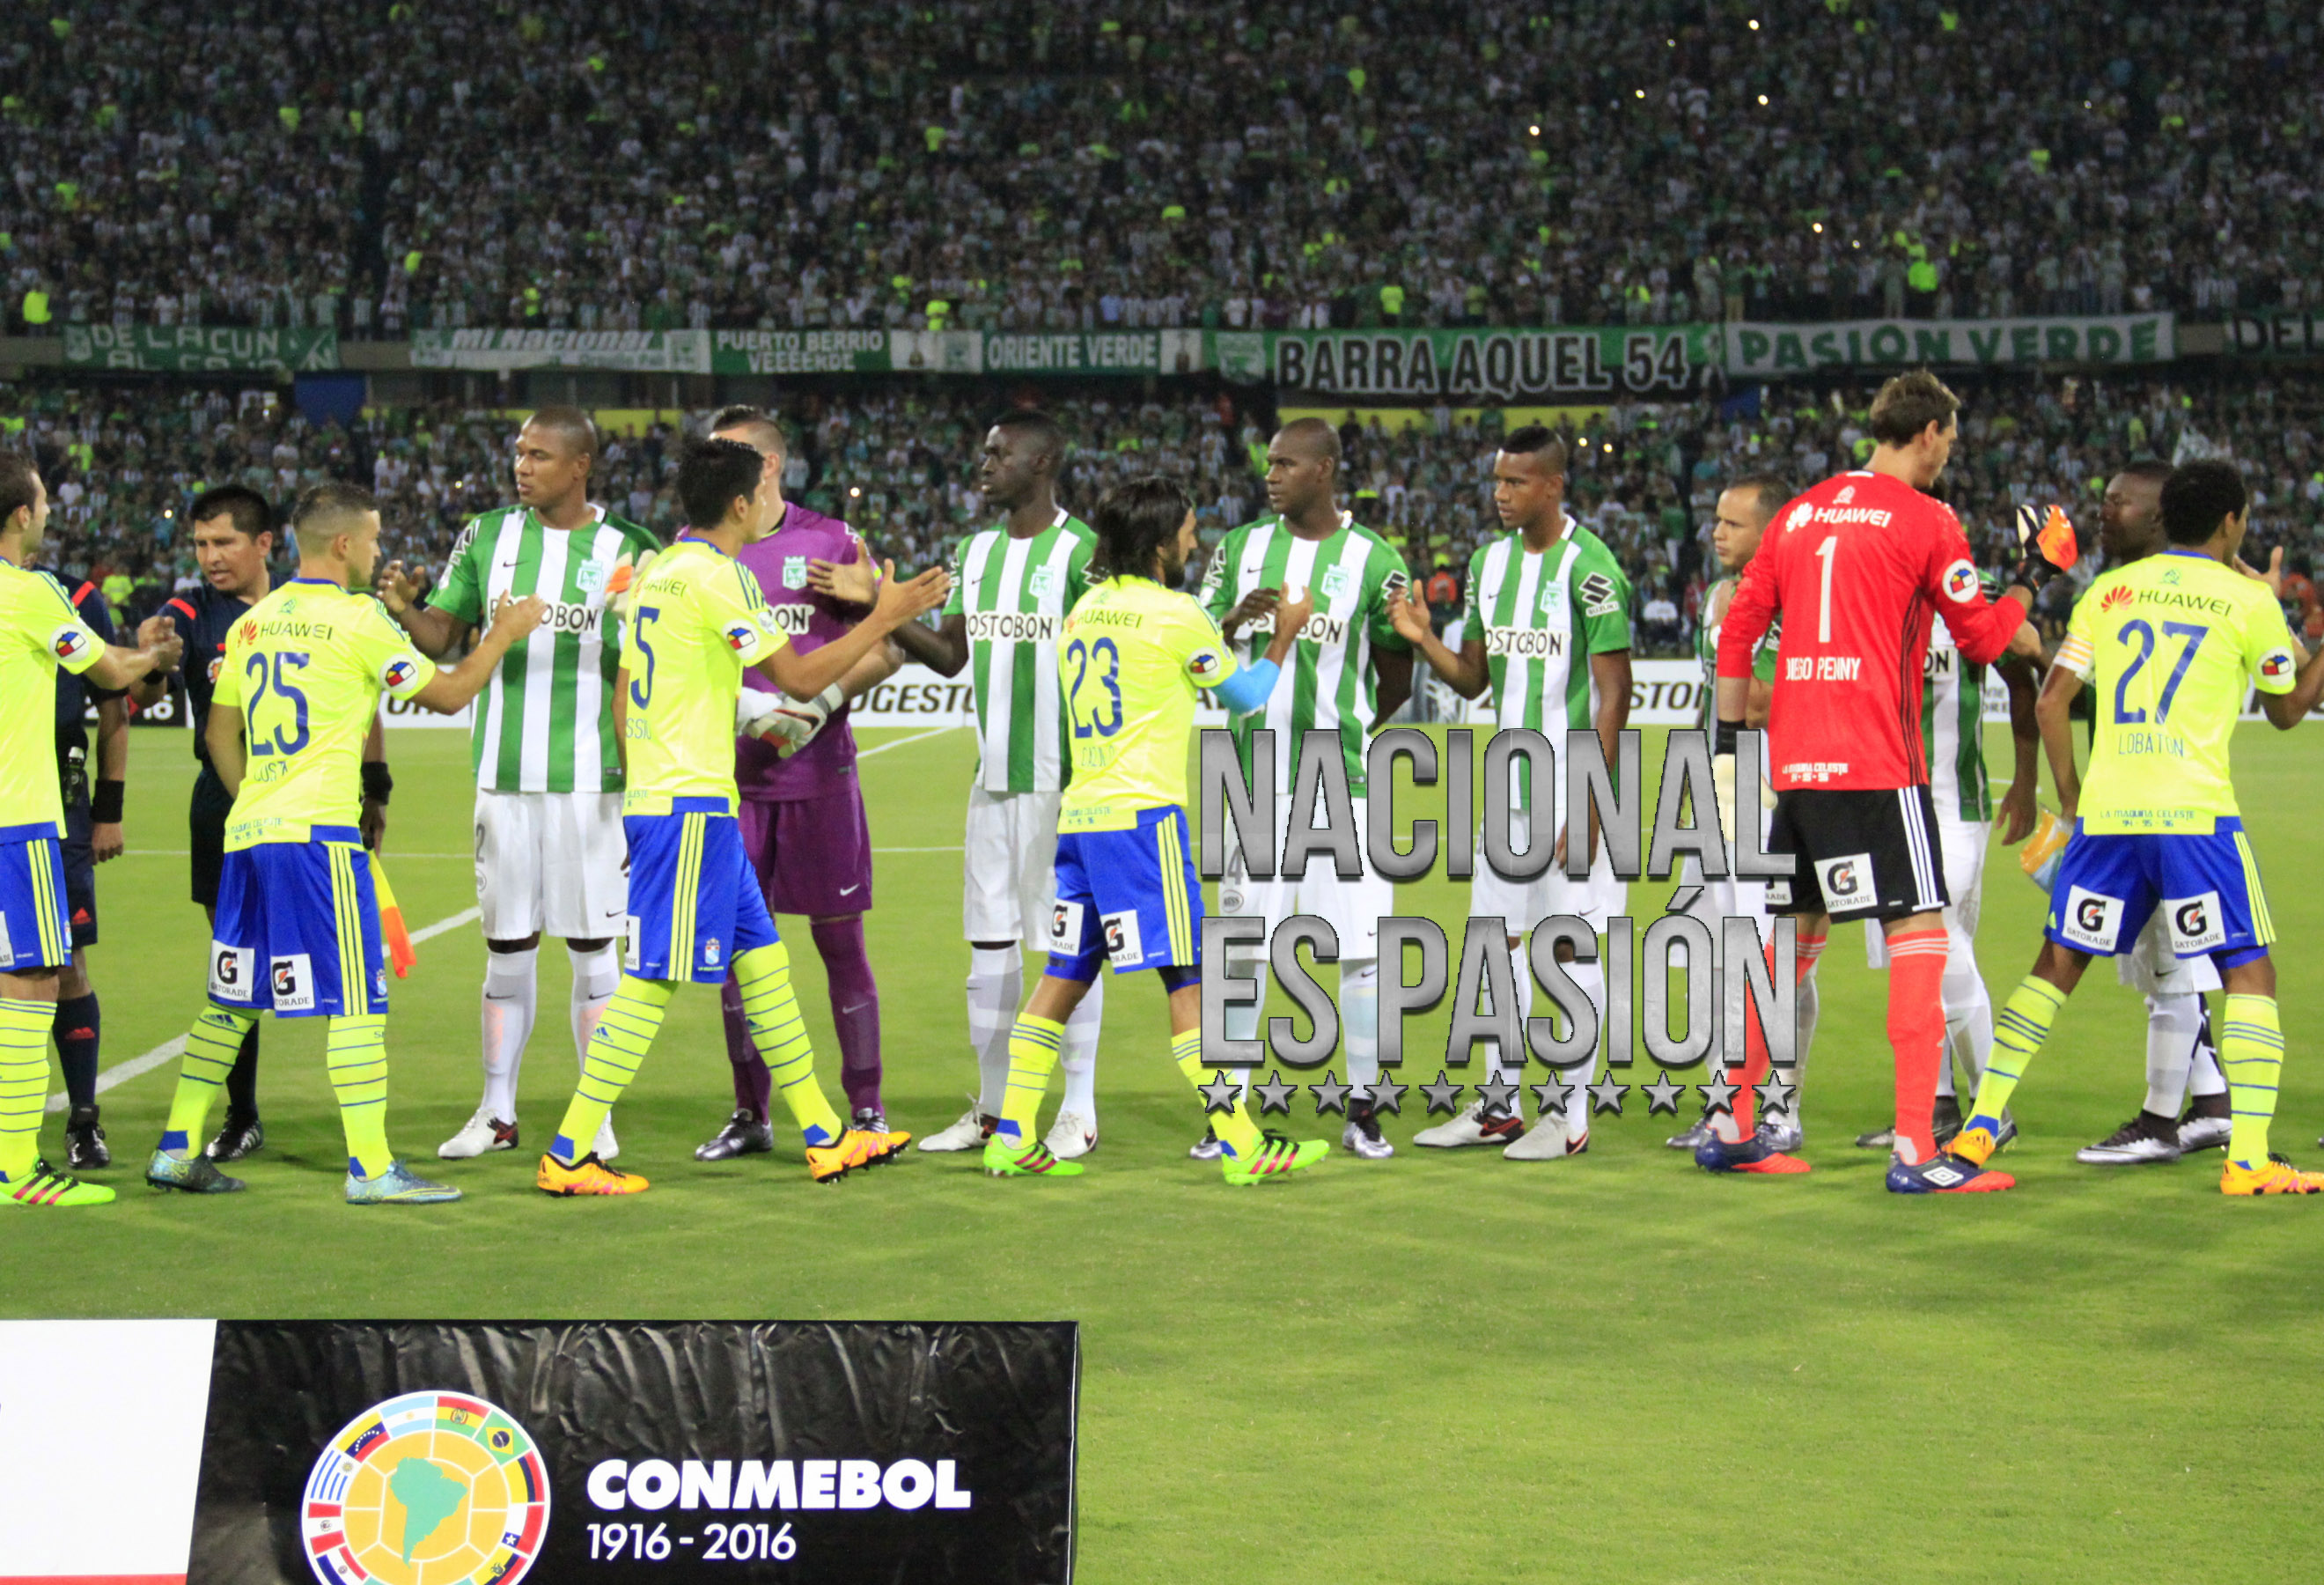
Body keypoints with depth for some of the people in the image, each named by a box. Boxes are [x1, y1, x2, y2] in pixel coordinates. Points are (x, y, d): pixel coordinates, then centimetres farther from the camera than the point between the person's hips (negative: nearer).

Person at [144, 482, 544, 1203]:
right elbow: (449, 693, 0)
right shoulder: (356, 618, -7)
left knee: (231, 998, 14)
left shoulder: (253, 622, 12)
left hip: (247, 829, 7)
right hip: (316, 832, -7)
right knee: (355, 1000, -4)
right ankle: (370, 1166, -6)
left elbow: (219, 731, 19)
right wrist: (504, 633, 13)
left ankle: (177, 1149, 16)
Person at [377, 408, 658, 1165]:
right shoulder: (487, 536, 8)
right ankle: (497, 1112, 15)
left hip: (588, 779, -2)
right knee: (507, 946, 7)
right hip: (504, 775, 3)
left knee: (591, 947, 1)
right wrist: (406, 610, -11)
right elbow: (443, 638, 9)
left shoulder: (627, 551, 0)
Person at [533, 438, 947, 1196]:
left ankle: (824, 1136, 18)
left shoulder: (659, 571, 14)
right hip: (692, 805, -10)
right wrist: (884, 619, -4)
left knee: (762, 961, 13)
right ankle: (568, 1156, -5)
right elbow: (801, 677, -10)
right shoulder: (717, 576, -13)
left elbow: (623, 701, 21)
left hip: (654, 795, 10)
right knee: (652, 979, -7)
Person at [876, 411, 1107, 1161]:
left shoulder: (1083, 551, -9)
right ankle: (989, 1108, 17)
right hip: (992, 776, 7)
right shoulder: (974, 551, 13)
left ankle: (1079, 1109, 8)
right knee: (988, 940, 9)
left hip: (1063, 780, -7)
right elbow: (952, 654, 15)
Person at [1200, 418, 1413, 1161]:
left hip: (1342, 784, -3)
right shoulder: (1241, 548, 8)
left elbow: (1396, 683, 7)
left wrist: (1343, 730, 8)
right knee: (1241, 949, 4)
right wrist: (1235, 621, -11)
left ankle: (1364, 1112, 7)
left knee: (1363, 948, -3)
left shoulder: (1373, 560, -2)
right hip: (1256, 782, 3)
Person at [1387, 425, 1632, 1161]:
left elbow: (1614, 694, -13)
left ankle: (1571, 1111, 5)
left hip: (1572, 787, -7)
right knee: (1497, 938, 9)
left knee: (1572, 945, -2)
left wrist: (1589, 808, -16)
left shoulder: (1589, 566, -12)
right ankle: (1500, 1104, 18)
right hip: (1508, 785, 7)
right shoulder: (1490, 562, 11)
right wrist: (1423, 639, -3)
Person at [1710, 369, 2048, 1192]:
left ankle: (1731, 1128, 19)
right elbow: (1985, 636, 2)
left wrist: (1729, 742, 19)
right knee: (1919, 933, -4)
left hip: (1795, 760, 7)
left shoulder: (1802, 512, 13)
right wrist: (2029, 579, 19)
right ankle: (1914, 1149, -10)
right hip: (1876, 765, -7)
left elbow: (1737, 630, 14)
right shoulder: (1925, 519, -4)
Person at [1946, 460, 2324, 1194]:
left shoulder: (2109, 591, 12)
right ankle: (2248, 1157, -7)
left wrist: (2069, 796, 18)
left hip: (2106, 809, 4)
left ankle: (1979, 1128, 12)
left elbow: (2052, 701, 9)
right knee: (2249, 970, 2)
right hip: (2195, 811, -4)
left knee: (2056, 965, 15)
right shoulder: (2247, 600, 1)